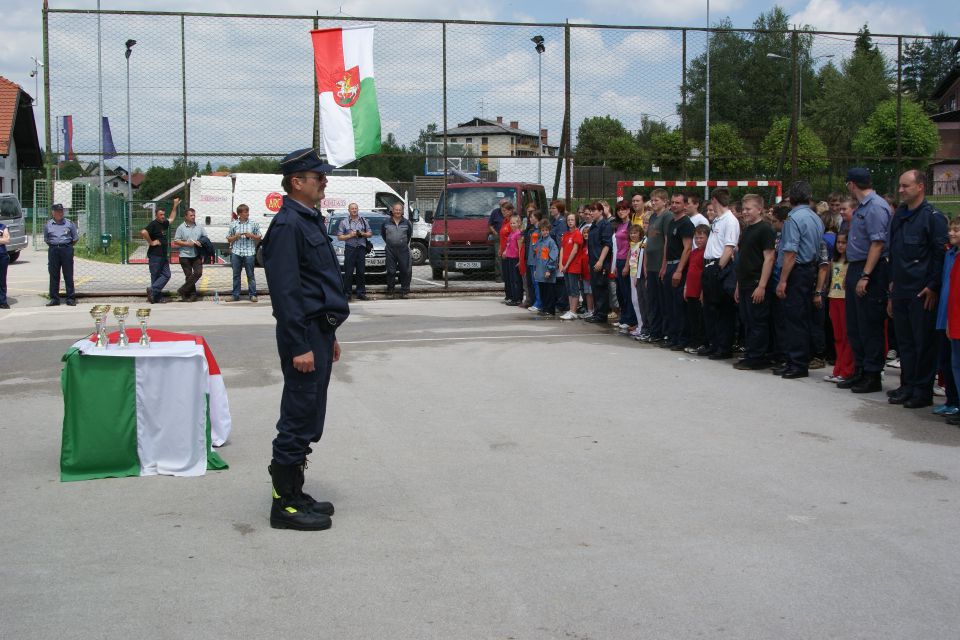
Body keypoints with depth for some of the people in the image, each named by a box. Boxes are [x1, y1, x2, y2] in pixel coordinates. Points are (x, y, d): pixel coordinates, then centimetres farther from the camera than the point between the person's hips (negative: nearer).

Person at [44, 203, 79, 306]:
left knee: (68, 275, -1)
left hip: (66, 250, -1)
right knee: (54, 275, 2)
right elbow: (46, 239, 17)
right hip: (53, 250, 1)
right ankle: (54, 298, 7)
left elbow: (75, 238, 11)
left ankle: (70, 298, 3)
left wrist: (68, 246, 7)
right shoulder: (48, 225, 9)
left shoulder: (69, 224, 6)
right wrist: (53, 246, 9)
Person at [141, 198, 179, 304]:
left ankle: (153, 291, -3)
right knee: (155, 276, -3)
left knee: (166, 275, 0)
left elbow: (172, 218, 34)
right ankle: (157, 296, -2)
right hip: (155, 255, -8)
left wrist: (175, 206, 33)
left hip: (163, 255, 8)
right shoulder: (153, 224, -12)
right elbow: (143, 232, -28)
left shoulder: (164, 224, 14)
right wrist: (151, 242, -19)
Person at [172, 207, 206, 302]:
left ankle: (183, 291, 0)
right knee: (189, 276, 1)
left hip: (197, 255, 3)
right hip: (185, 256, -3)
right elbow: (176, 241, -4)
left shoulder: (199, 227, 8)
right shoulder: (181, 228, -1)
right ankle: (192, 294, 10)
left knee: (198, 273, -10)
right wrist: (187, 244, -13)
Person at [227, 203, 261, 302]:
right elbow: (229, 239, 13)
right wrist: (236, 237, -6)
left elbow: (259, 238, 9)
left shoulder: (253, 224, 5)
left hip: (249, 253, -2)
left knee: (250, 275, 0)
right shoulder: (233, 224, 7)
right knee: (236, 275, 6)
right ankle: (235, 295, 13)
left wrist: (251, 236, -9)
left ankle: (252, 295, 6)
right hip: (236, 252, 2)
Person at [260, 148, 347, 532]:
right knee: (298, 422, -4)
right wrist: (300, 346, -22)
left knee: (307, 420, 15)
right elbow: (286, 290, -20)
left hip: (319, 331, 10)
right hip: (303, 334, -10)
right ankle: (285, 504, 4)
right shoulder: (287, 225, -15)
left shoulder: (310, 220, 17)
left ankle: (294, 494, 24)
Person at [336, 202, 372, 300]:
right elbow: (339, 237, 2)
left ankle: (361, 292, 8)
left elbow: (370, 233, 16)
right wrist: (350, 235, -12)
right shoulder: (344, 222, 6)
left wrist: (363, 234, -5)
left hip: (361, 248, 3)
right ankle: (348, 293, -3)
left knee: (361, 272, 3)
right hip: (350, 248, -3)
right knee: (348, 272, -6)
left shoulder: (363, 220, 15)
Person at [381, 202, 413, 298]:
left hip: (403, 250, 0)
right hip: (390, 250, 0)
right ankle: (390, 291, 9)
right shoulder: (386, 223, 3)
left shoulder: (406, 223, 4)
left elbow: (410, 234, 19)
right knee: (391, 271, 1)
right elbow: (382, 233, 18)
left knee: (405, 271, -1)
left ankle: (405, 291, 7)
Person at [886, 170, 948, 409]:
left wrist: (933, 287, -16)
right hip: (900, 290, 7)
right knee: (904, 341, 11)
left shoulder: (933, 217, -7)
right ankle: (907, 386, 19)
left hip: (921, 292, -7)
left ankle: (923, 391, 5)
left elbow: (940, 254, -11)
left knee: (924, 342, -1)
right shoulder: (899, 215, 15)